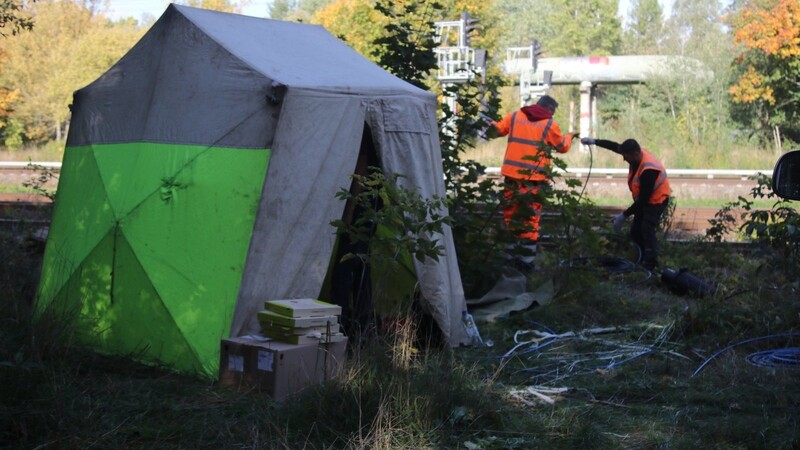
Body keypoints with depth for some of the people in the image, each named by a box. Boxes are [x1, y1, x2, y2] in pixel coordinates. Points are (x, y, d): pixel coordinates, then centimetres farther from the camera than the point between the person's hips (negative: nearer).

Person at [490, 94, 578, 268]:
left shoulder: (515, 116, 8)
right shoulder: (549, 124, 1)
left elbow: (497, 129, 13)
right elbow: (563, 147, 13)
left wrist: (491, 124, 33)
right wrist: (569, 136, 33)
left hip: (512, 174, 3)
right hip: (535, 178, -3)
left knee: (511, 213, 13)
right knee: (530, 218, 1)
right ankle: (527, 259, 1)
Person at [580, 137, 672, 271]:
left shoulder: (648, 171, -36)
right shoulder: (637, 154, -12)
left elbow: (643, 199, -31)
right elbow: (615, 147, 7)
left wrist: (624, 215, -27)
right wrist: (595, 141, 4)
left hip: (656, 201, -9)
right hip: (644, 199, 9)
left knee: (647, 231, -23)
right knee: (635, 232, 9)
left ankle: (650, 265, -24)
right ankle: (643, 260, 18)